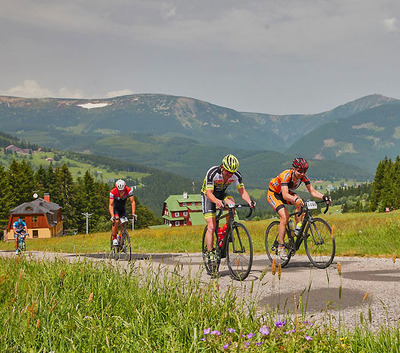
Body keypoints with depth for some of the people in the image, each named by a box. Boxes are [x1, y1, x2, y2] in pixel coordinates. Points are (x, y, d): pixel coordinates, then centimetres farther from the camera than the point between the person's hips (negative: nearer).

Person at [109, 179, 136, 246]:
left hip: (123, 208, 2)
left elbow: (132, 202, -28)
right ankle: (114, 238, -11)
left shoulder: (129, 190, -29)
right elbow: (110, 205, -33)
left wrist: (133, 214, -38)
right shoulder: (113, 192, -32)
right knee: (116, 221, -27)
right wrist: (112, 216, -44)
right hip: (115, 207, -2)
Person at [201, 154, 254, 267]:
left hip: (221, 194, 4)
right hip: (208, 195, -3)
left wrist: (249, 201, -39)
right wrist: (217, 201, -56)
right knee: (211, 227, -16)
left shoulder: (236, 175, -20)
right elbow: (209, 193, -35)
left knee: (231, 203, -30)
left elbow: (242, 191, -19)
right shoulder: (212, 173, -32)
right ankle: (210, 254, -9)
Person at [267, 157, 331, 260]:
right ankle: (281, 247, -14)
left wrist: (323, 197, -38)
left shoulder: (303, 177, -18)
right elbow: (285, 195, -45)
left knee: (300, 204, -26)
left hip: (286, 193, 6)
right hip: (273, 194, -6)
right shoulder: (286, 175, -35)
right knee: (284, 216, -24)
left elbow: (312, 191, -20)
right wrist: (296, 199, -63)